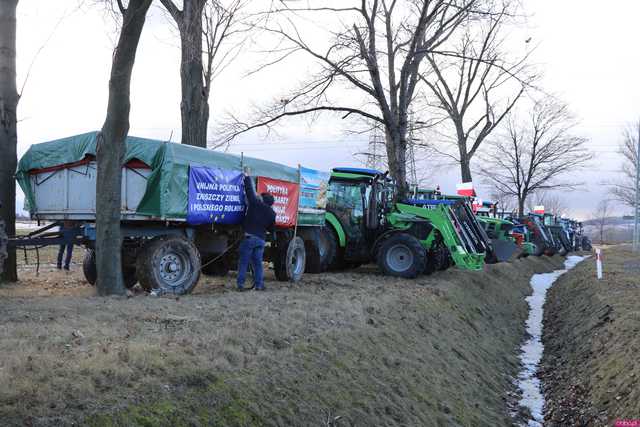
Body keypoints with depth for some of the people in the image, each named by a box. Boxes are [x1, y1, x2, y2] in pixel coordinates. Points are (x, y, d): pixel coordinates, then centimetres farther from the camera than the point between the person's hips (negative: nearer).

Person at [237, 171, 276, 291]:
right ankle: (259, 284, 11)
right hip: (261, 239, 4)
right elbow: (271, 228, 16)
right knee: (258, 263, 12)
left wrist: (247, 176, 15)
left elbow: (250, 191, 3)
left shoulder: (255, 204, -4)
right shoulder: (272, 214, 8)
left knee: (243, 262, 2)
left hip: (249, 237, -4)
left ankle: (241, 284, 0)